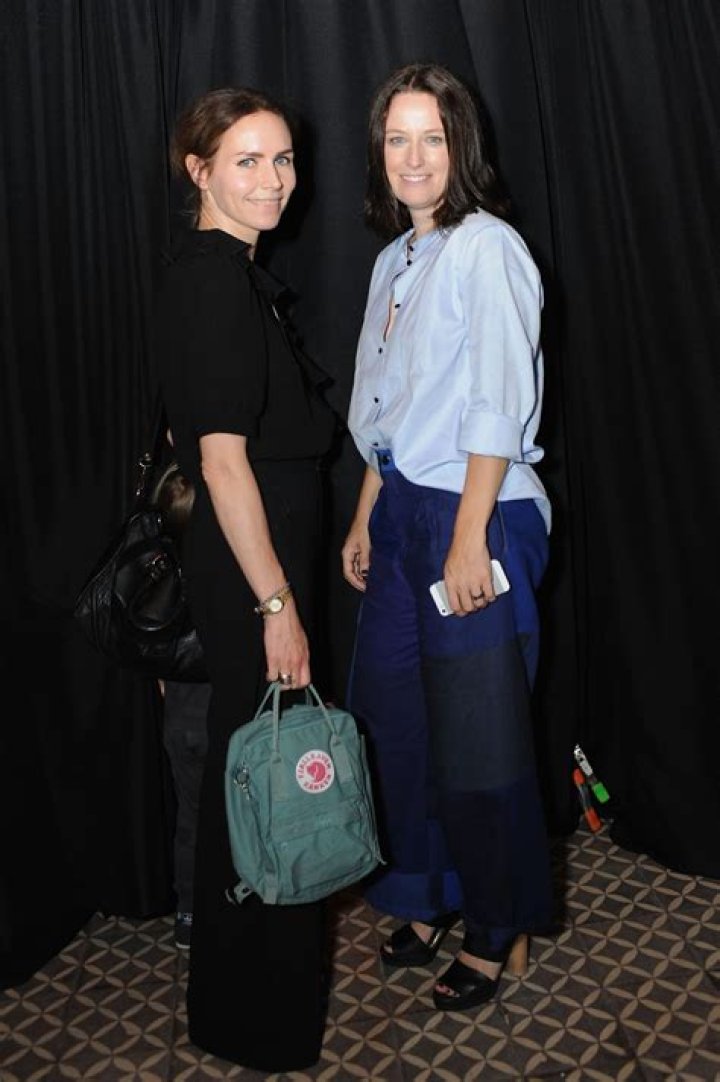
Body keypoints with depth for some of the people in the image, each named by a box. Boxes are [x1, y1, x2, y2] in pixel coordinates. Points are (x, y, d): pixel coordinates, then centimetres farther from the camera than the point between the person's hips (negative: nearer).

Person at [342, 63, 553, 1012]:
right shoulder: (395, 260, 15)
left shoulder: (486, 248, -9)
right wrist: (367, 518, 16)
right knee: (399, 717, 13)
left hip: (474, 516, -8)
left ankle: (503, 929, 24)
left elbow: (499, 409, -16)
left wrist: (469, 539, -19)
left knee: (478, 736, 2)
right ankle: (433, 897, 33)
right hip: (403, 512, 8)